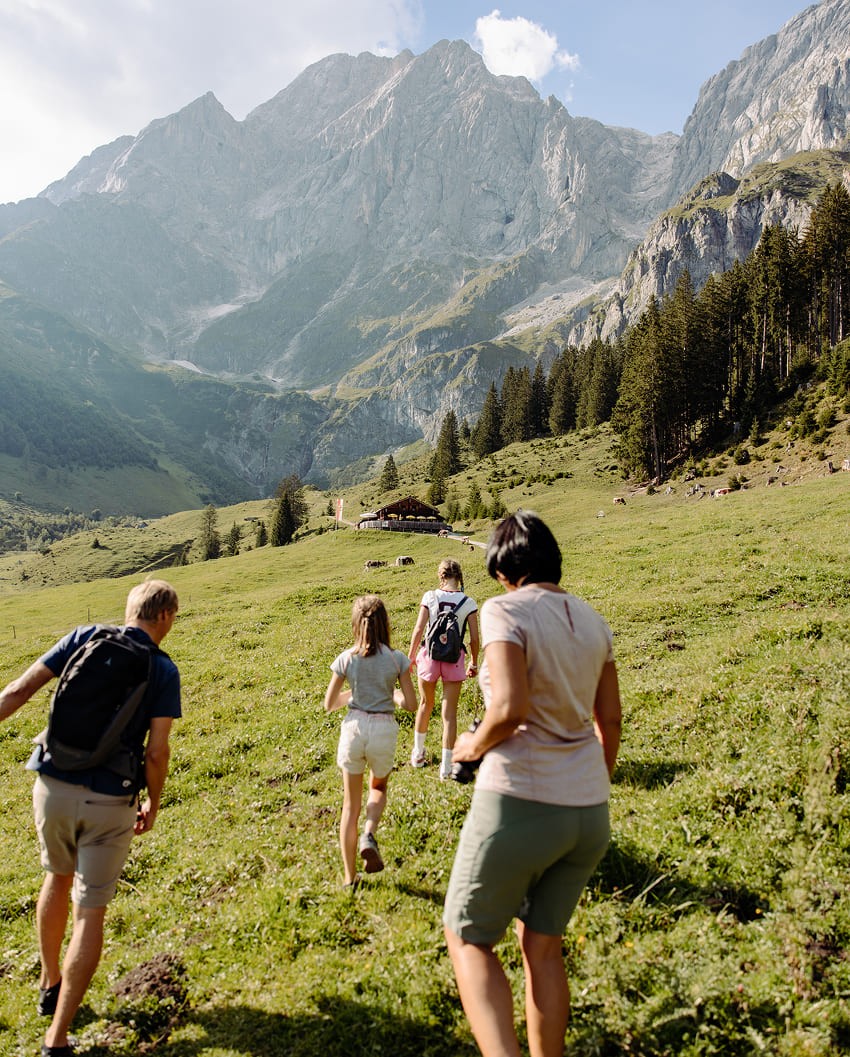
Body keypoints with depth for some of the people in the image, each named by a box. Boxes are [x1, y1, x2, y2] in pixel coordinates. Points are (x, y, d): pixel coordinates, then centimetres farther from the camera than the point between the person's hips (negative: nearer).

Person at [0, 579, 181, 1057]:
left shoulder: (84, 637, -1)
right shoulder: (164, 671, -8)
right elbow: (156, 753, -9)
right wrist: (154, 804, 6)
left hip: (53, 786, 4)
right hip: (110, 803, -3)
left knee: (59, 875, 30)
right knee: (91, 912, 11)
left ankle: (50, 984, 46)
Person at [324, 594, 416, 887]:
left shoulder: (346, 658, -5)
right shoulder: (396, 659, -6)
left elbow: (329, 704, 1)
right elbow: (411, 704, -3)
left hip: (353, 728, 0)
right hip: (384, 729, 0)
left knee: (350, 804, 16)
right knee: (379, 788, 29)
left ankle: (349, 876, 20)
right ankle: (369, 835, 0)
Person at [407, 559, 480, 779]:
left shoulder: (430, 597, -7)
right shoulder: (468, 603, -7)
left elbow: (418, 630, -7)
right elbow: (474, 639, -4)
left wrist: (411, 657, 5)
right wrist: (473, 663, 11)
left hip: (429, 655, 1)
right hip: (454, 659, -1)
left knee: (425, 704, 22)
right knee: (449, 713, 7)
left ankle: (418, 753, 36)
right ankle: (446, 765, 10)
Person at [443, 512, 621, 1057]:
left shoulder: (505, 611, -14)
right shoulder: (592, 620, 6)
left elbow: (510, 707, -27)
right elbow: (610, 719, 12)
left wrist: (475, 745, -7)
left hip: (518, 805, -6)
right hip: (588, 811, 7)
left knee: (468, 939, 16)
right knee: (543, 946, 23)